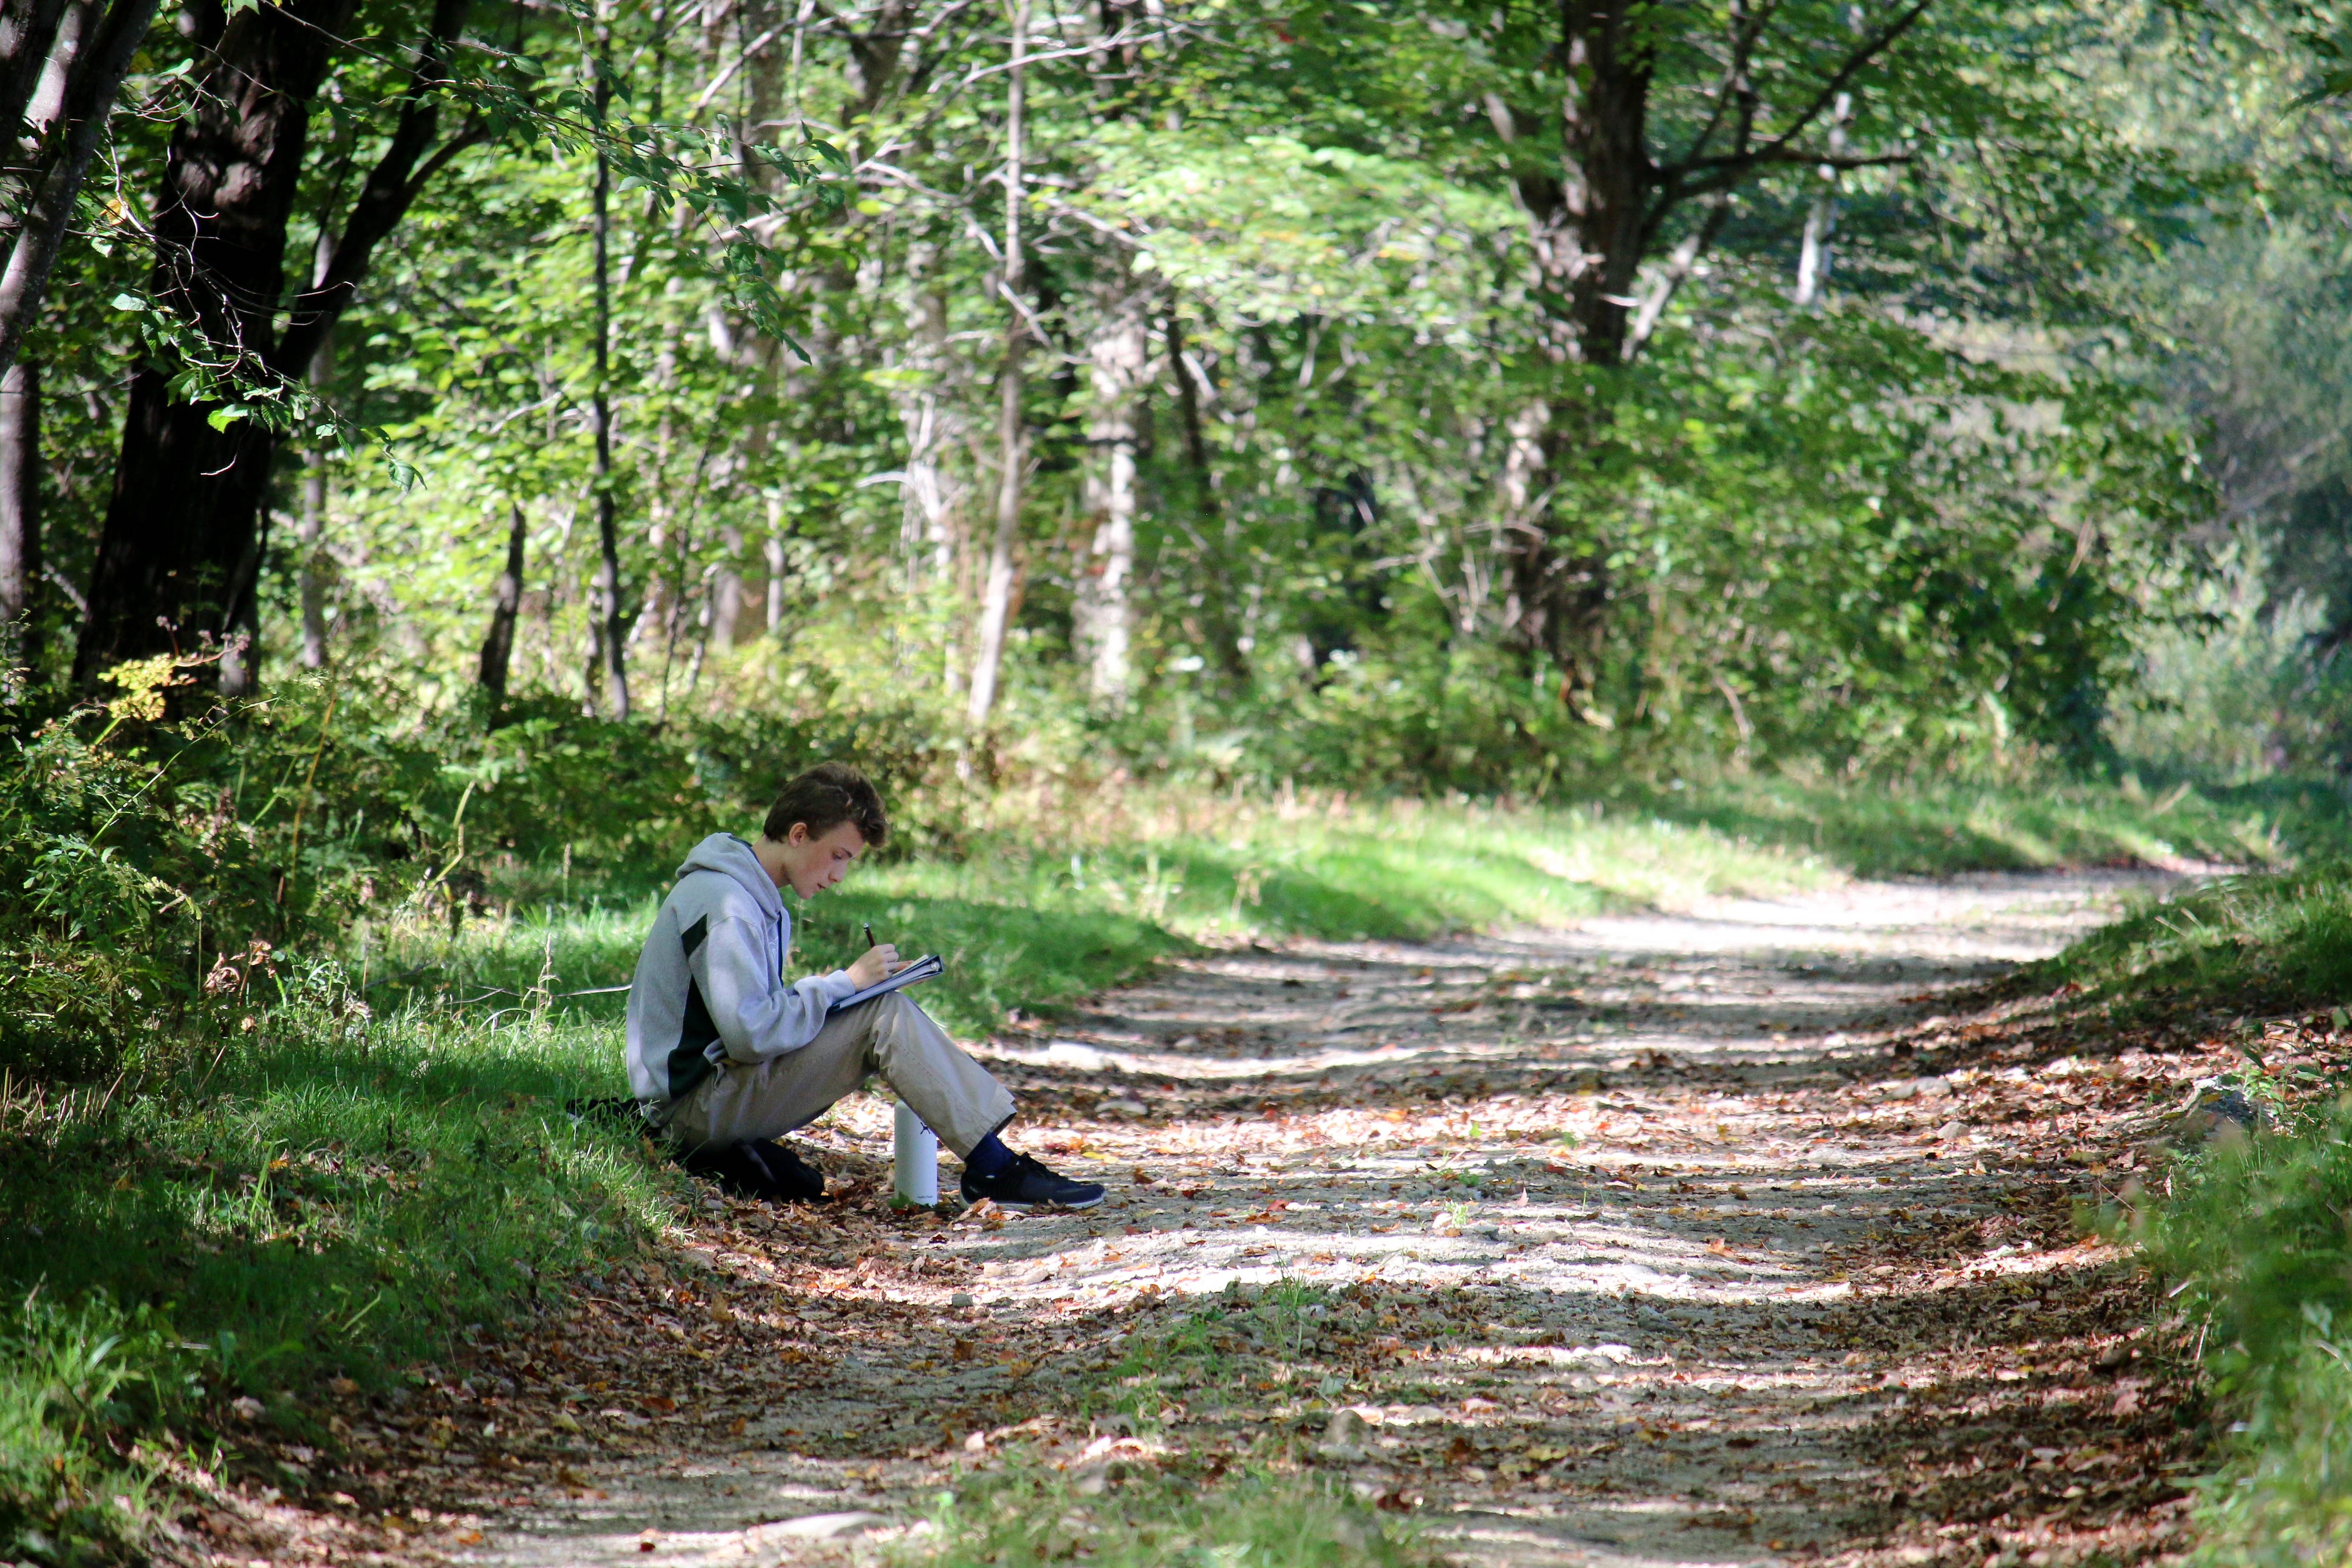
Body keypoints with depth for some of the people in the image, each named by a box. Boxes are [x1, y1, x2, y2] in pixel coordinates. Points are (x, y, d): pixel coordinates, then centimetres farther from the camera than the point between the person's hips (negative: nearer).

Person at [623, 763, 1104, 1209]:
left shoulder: (759, 898, 16)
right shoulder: (725, 905, -19)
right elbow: (750, 1034, -26)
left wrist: (825, 990, 1)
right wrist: (845, 983, -16)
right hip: (694, 1104, -10)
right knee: (886, 1016, -17)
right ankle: (995, 1169, -14)